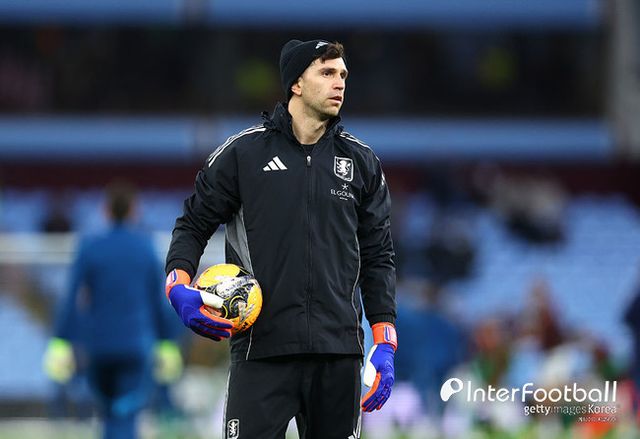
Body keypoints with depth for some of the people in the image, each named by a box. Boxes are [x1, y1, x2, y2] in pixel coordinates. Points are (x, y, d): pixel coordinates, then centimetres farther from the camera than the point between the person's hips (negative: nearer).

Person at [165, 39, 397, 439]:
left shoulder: (361, 162, 12)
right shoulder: (243, 152, 3)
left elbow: (377, 256, 14)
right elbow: (193, 225, 9)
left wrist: (385, 345, 7)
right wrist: (179, 288, -10)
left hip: (338, 351, 3)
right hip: (262, 350, -3)